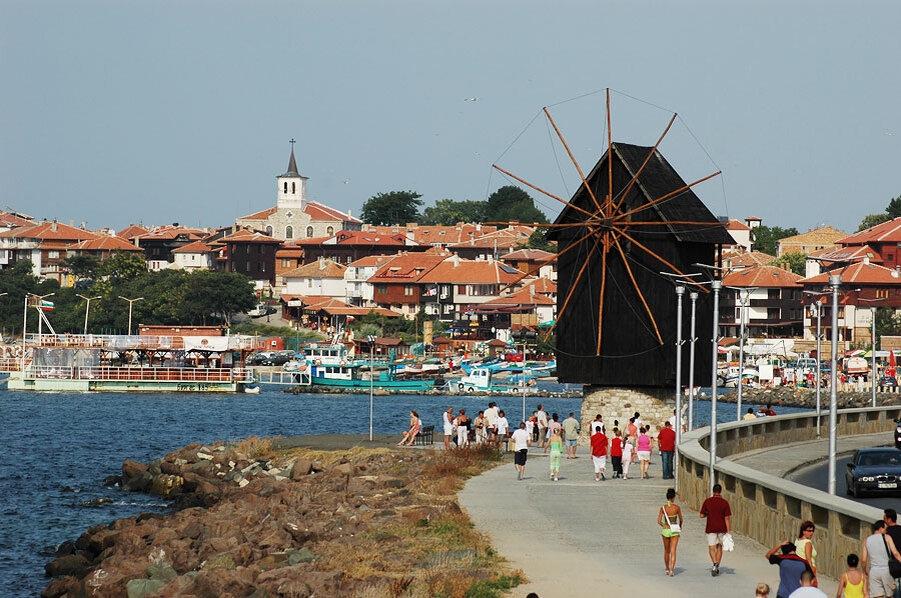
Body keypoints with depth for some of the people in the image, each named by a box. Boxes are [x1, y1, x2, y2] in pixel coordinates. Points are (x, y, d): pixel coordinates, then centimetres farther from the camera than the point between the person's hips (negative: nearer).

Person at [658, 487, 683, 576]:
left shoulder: (663, 508, -4)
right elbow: (681, 519, 7)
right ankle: (671, 570, -20)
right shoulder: (677, 507, -7)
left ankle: (667, 569, 29)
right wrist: (680, 526, 27)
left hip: (665, 530, 2)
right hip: (675, 531, -2)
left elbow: (659, 521, -8)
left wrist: (664, 526, 10)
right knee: (673, 551, -6)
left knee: (667, 551, 19)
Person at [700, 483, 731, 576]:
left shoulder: (707, 501, -4)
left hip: (711, 529, -1)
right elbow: (727, 518, -7)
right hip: (722, 529, 1)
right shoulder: (724, 502, -5)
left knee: (711, 548, 0)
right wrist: (729, 532, -6)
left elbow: (702, 515, -1)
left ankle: (715, 563, -26)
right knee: (719, 547, 16)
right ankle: (717, 568, 18)